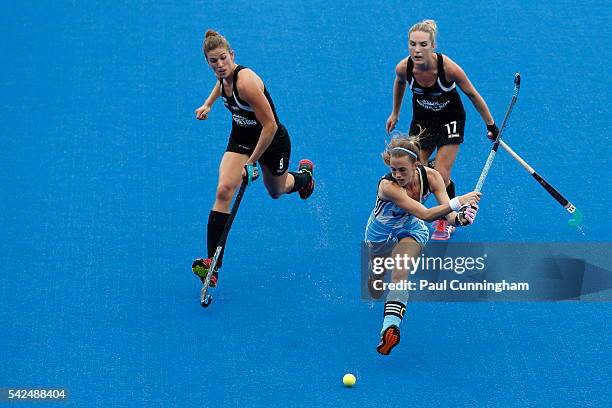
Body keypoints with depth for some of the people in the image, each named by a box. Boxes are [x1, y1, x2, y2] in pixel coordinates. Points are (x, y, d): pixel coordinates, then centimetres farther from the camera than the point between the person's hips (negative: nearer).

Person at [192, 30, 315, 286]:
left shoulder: (246, 81, -35)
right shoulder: (224, 76, -12)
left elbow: (270, 125, -31)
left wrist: (252, 161, -27)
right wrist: (208, 104, 8)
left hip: (272, 141, -5)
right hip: (241, 138, 5)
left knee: (276, 191, 23)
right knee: (223, 190, -18)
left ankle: (304, 175, 62)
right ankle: (212, 264, -23)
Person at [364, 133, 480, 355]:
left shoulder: (430, 176, -25)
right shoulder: (388, 185, -38)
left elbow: (449, 214, -25)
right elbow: (424, 214, -45)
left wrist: (459, 218, -49)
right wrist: (456, 202, -56)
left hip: (410, 231, 1)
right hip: (380, 234, -1)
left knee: (400, 274, -27)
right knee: (376, 292, 16)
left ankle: (390, 327, -34)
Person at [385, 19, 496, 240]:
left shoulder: (448, 68, -34)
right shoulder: (403, 68, -25)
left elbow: (473, 95, -18)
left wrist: (490, 125, -9)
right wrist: (395, 113, 15)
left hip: (450, 120, -3)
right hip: (421, 120, 3)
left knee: (440, 176, -8)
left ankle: (446, 221, 19)